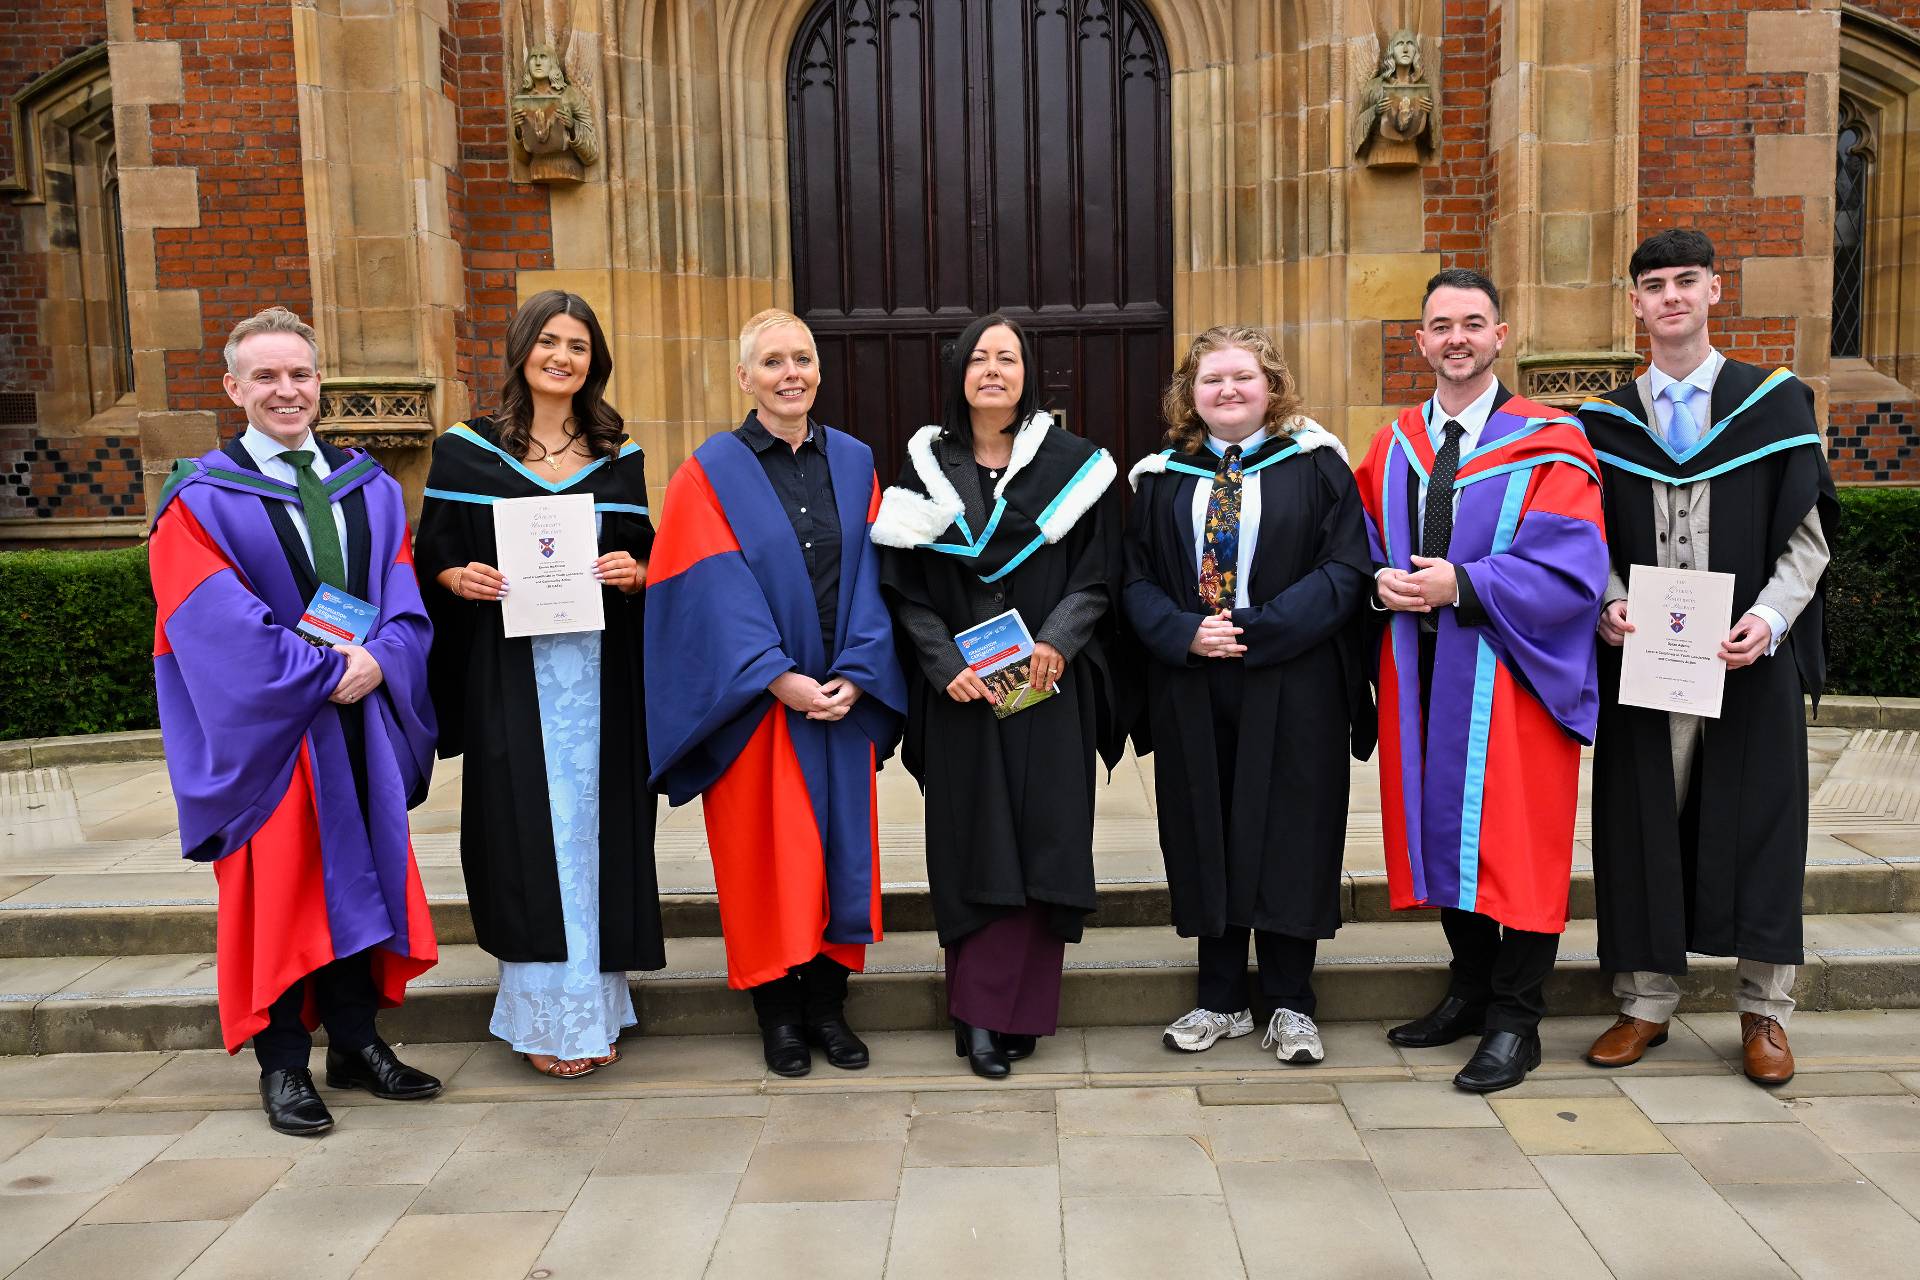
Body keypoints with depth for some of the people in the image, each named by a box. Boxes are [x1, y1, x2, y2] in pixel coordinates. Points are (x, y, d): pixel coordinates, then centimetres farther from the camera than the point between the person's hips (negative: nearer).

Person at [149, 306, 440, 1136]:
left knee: (360, 878, 9)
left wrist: (375, 661, -15)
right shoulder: (200, 499, -3)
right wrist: (323, 672, -17)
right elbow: (220, 624, -13)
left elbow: (404, 599, 4)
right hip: (265, 732, -4)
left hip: (361, 725, 4)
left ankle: (355, 1042, 21)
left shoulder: (369, 488, 10)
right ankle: (283, 1065, 13)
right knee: (278, 889, 1)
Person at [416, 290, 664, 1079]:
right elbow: (433, 556, 6)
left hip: (598, 671, 2)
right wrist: (461, 577, -14)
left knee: (594, 827, 5)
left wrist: (634, 571, -9)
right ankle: (544, 1018, 9)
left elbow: (647, 557, 12)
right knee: (527, 833, -2)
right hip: (510, 672, -2)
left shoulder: (618, 459, 10)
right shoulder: (467, 452, 5)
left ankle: (595, 1009, 17)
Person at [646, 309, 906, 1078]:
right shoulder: (712, 473, -3)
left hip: (843, 698, 3)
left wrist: (854, 675, -9)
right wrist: (778, 678, -17)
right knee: (766, 853, 3)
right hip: (755, 703, -3)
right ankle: (777, 1007, 18)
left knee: (841, 845, 8)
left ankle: (827, 1000, 21)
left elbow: (870, 577, 3)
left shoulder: (854, 464, 7)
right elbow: (715, 592, -10)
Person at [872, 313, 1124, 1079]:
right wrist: (946, 664, -12)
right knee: (974, 844, 2)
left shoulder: (1072, 463, 4)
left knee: (1040, 839, 1)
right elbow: (904, 587, 1)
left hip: (1049, 687, 0)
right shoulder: (925, 466, 5)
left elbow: (1098, 573, 1)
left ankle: (1010, 1010, 13)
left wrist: (1056, 642, -16)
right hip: (959, 691, 0)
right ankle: (982, 1017, 10)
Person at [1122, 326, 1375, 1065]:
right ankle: (1222, 999, 23)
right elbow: (1136, 579, 5)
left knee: (1288, 834, 4)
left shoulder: (1315, 464, 0)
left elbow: (1348, 566, -7)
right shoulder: (1162, 477, 8)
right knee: (1205, 833, 8)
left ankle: (1289, 1005, 19)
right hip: (1190, 686, 3)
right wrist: (1183, 634, -14)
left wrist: (1258, 630, -16)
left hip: (1292, 687, -2)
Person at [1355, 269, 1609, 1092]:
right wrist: (1384, 584, -9)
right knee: (1441, 830, 12)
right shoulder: (1392, 448, 11)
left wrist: (1460, 585, -20)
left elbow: (1573, 571, -13)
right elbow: (1365, 547, 14)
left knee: (1515, 844, 0)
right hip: (1420, 676, 5)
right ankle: (1470, 989, 29)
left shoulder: (1548, 446, -4)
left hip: (1509, 680, -4)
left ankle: (1515, 1022, 13)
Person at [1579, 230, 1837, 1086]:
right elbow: (1592, 542, 7)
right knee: (1645, 823, 5)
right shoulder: (1605, 422, 7)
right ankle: (1646, 1002, 17)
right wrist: (1611, 605, -12)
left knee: (1756, 820, 6)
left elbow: (1807, 534, 0)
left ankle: (1763, 1011, 20)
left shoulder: (1777, 403, 3)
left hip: (1750, 657, -1)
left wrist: (1770, 615, -15)